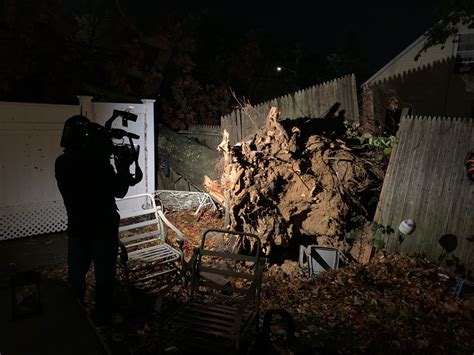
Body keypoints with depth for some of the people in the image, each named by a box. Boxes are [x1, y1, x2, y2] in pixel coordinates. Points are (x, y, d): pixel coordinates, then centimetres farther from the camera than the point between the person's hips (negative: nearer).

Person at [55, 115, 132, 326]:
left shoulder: (62, 163, -4)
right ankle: (101, 318, 23)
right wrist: (123, 165, -2)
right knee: (104, 276, 11)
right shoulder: (99, 162, -24)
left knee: (76, 274, 20)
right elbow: (119, 191, -12)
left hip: (77, 229, 6)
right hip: (103, 229, -6)